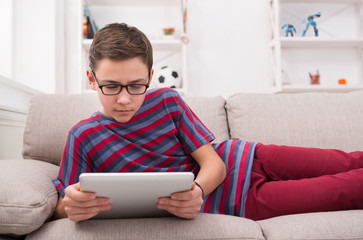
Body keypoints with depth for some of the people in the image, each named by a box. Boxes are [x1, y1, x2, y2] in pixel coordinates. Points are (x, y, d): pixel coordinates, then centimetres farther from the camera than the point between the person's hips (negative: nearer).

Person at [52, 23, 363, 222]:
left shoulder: (167, 101, -7)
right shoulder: (84, 137, -11)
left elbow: (213, 163, -9)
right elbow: (59, 206, -10)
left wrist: (197, 191, -33)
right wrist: (70, 206, -36)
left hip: (247, 159, 3)